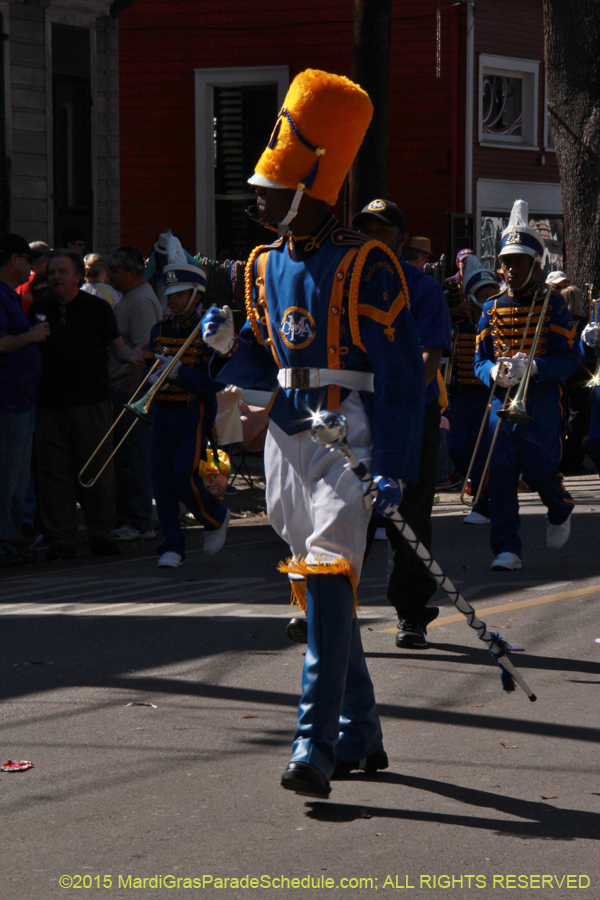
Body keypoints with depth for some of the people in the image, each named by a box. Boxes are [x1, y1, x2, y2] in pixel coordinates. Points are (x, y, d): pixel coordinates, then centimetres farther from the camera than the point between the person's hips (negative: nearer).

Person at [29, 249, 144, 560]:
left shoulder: (97, 308, 4)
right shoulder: (39, 308, 11)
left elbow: (117, 345, 2)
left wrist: (131, 355, -17)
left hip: (92, 403, -2)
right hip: (50, 403, 2)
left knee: (97, 470, 0)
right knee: (54, 471, 1)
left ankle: (101, 533, 12)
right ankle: (61, 538, 7)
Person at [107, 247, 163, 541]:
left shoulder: (142, 301, -15)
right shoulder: (127, 298, 19)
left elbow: (142, 350, -21)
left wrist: (132, 390, -23)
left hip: (132, 392, -11)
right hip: (119, 391, 11)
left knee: (133, 459, -6)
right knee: (122, 458, 13)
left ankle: (139, 523, -3)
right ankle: (124, 517, 19)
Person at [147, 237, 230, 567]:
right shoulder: (160, 331, 12)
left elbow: (214, 384, -13)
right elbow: (149, 367, 18)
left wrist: (179, 372, -23)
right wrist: (154, 375, -5)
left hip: (194, 413, -6)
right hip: (163, 412, 6)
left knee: (185, 477, -12)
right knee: (161, 478, -1)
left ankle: (216, 518, 17)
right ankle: (172, 546, 7)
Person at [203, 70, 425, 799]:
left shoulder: (365, 267, -9)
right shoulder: (265, 267, 12)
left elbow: (401, 372, -10)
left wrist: (393, 466, -17)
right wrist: (229, 345, -4)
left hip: (347, 438, -7)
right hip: (286, 437, 7)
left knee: (327, 579, -17)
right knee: (318, 590, 11)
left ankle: (316, 745, -20)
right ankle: (360, 736, 23)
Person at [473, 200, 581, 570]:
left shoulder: (553, 304, -1)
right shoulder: (493, 307, 10)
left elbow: (571, 358, -5)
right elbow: (480, 359, 12)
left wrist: (532, 367, -21)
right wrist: (494, 372, -12)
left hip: (542, 404, -3)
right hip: (503, 402, 3)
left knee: (540, 472, -2)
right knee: (502, 476, -4)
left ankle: (561, 511, 32)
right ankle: (507, 549, 0)